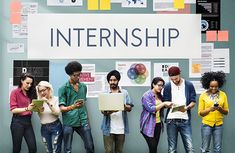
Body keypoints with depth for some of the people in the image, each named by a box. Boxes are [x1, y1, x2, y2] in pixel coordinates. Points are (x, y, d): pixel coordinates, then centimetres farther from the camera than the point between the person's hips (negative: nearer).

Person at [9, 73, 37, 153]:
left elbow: (32, 107, 13)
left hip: (28, 121, 5)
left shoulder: (31, 93, 12)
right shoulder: (15, 92, -3)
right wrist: (26, 108, -24)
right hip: (17, 121, -4)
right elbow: (13, 110, -11)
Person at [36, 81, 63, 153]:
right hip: (44, 128, 4)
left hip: (55, 127, -4)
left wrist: (48, 102, -22)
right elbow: (39, 115, 1)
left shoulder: (55, 99, -3)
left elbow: (57, 112, -14)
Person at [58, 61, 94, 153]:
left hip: (83, 121, 4)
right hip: (69, 122, -3)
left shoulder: (84, 86, 10)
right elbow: (61, 108, -9)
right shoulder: (63, 88, -4)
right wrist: (73, 107, -27)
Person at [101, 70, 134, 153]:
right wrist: (108, 111, -25)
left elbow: (130, 108, 2)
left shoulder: (124, 92, 7)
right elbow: (102, 110, -1)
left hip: (121, 128, 1)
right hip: (109, 128, -1)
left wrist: (124, 107, -21)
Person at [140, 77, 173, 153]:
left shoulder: (159, 95, 13)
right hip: (149, 125, -7)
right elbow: (151, 109, -17)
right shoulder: (147, 95, -9)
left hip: (158, 124, 7)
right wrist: (163, 104, -18)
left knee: (155, 147, 7)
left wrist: (167, 105, 6)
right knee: (152, 147, -12)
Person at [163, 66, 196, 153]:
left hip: (185, 120, 0)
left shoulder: (189, 85, 1)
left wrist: (186, 107, -17)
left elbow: (193, 102, 3)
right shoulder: (167, 86, 2)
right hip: (171, 120, 1)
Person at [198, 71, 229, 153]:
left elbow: (226, 111, 7)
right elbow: (200, 112, -2)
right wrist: (210, 109, -19)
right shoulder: (203, 95, -4)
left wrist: (220, 108, -14)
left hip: (219, 125, 2)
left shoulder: (223, 95, 2)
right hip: (206, 124, -2)